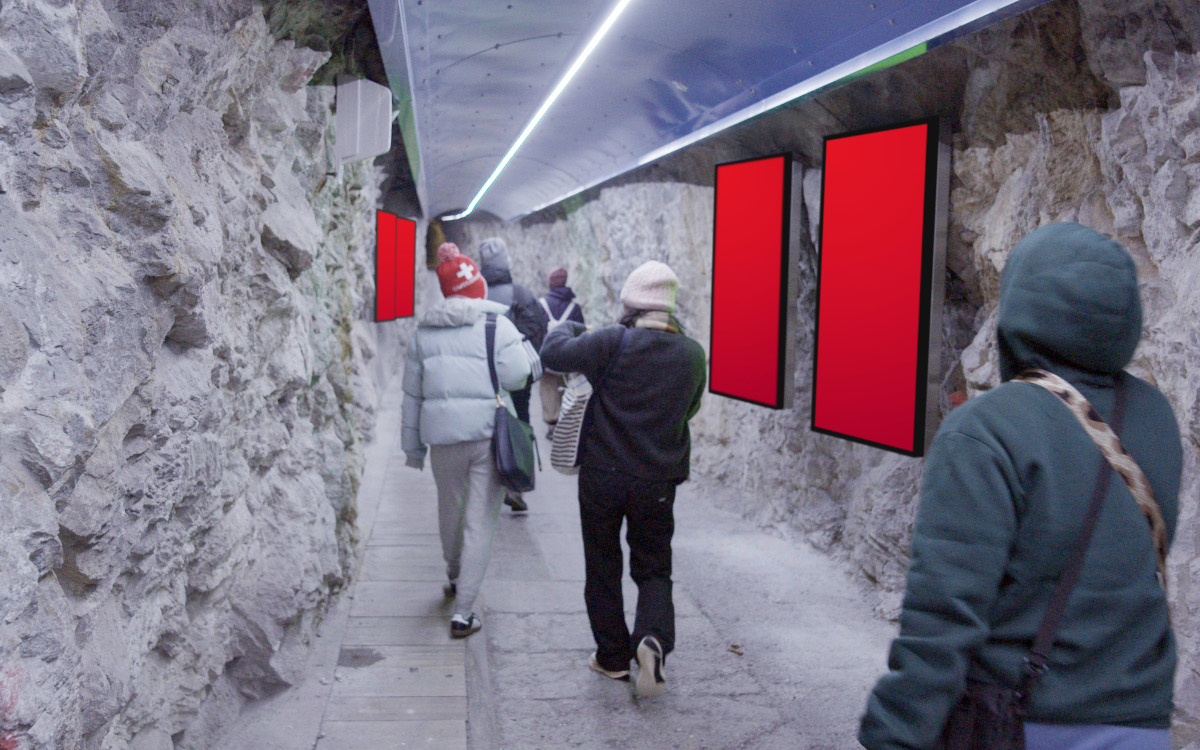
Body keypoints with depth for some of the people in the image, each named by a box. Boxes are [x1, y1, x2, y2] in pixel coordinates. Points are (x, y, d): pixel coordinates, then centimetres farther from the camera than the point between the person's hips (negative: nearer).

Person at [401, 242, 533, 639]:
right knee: (480, 524, 1)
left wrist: (413, 446, 20)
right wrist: (525, 349, 7)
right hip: (490, 435, -4)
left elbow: (412, 394, 12)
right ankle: (463, 612, 0)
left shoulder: (424, 332, 8)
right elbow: (516, 376, -14)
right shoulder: (497, 325, -5)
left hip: (444, 436, 4)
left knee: (450, 513, 23)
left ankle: (455, 579, 47)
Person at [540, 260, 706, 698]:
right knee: (653, 568, 14)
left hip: (602, 475, -2)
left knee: (603, 569, 13)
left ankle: (613, 657, 20)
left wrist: (567, 329, 7)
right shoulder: (692, 354, -2)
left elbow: (554, 354, -14)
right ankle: (653, 637, -11)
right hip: (658, 481, 3)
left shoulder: (616, 342, -16)